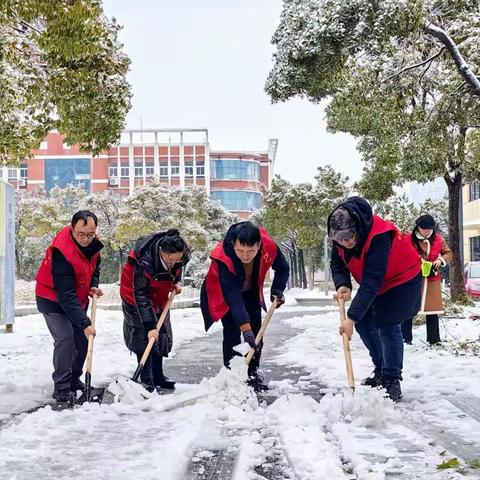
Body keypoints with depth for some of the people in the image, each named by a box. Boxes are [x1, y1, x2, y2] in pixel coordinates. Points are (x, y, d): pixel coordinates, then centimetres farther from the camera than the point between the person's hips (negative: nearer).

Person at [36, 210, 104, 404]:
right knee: (65, 339, -18)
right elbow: (65, 295, -36)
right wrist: (84, 323, -37)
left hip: (78, 299, 7)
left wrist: (93, 286, -9)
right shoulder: (62, 252, -35)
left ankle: (74, 379, 26)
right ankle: (62, 388, -7)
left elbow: (94, 266, 10)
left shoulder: (93, 242, -12)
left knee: (82, 339, 9)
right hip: (53, 300, -7)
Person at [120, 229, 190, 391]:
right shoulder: (143, 262, -41)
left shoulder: (181, 254, -24)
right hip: (136, 294, -6)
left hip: (160, 296, 6)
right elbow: (141, 295, -35)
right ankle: (146, 380, -2)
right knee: (143, 335, -11)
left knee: (163, 334, 8)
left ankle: (158, 377, 20)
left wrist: (176, 282, -9)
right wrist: (150, 326, -36)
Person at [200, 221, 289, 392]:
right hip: (223, 293, -4)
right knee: (232, 332, -16)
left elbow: (283, 268, -6)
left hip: (250, 292, 4)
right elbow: (233, 297, -44)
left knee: (256, 332, 2)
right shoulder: (223, 257, -41)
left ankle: (253, 374, 16)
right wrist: (245, 329, -48)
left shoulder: (269, 246, -31)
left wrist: (277, 290, -20)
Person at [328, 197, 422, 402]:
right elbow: (337, 264, -4)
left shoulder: (378, 237, -38)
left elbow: (371, 281, -40)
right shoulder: (340, 236, -16)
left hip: (402, 280, -8)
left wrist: (352, 317, -42)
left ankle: (392, 381, -3)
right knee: (363, 323, 4)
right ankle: (381, 370, 21)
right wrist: (342, 285, -27)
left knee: (388, 326, -15)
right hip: (377, 284, 8)